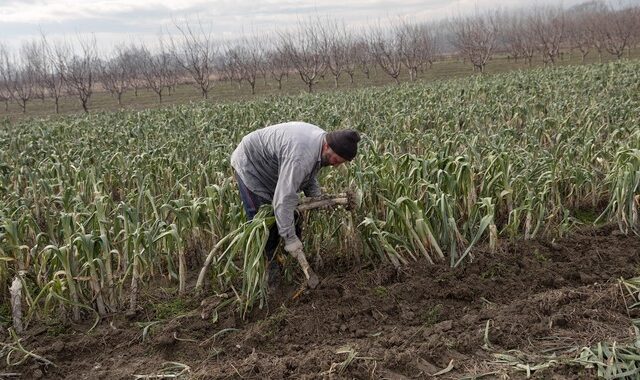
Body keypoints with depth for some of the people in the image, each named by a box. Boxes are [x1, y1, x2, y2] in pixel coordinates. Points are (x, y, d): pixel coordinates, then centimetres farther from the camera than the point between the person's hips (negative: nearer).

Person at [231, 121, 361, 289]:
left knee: (292, 218, 8)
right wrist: (290, 238, -36)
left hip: (271, 171, 9)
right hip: (249, 166, -9)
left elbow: (310, 175, 8)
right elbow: (284, 198, -40)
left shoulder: (321, 139, -10)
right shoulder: (301, 155, -40)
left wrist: (318, 198, -6)